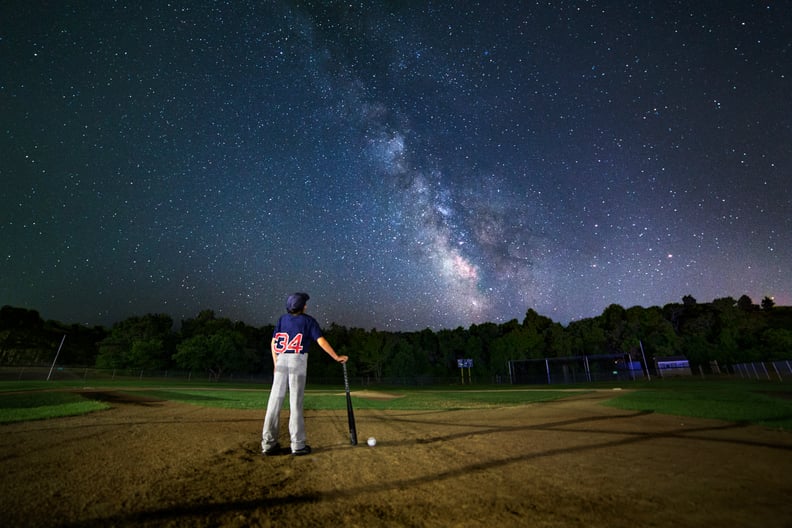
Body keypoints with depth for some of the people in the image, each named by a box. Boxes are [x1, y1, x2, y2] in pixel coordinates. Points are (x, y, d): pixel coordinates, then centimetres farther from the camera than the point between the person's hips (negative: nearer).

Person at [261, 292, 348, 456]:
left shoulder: (282, 319, 15)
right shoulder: (308, 320, 2)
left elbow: (273, 343, 12)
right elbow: (321, 341, -6)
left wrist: (276, 363, 17)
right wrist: (336, 357, -2)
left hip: (281, 361, 4)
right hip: (298, 361, -4)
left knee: (275, 401, 6)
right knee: (296, 403, -2)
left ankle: (268, 444, 10)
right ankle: (298, 445, 4)